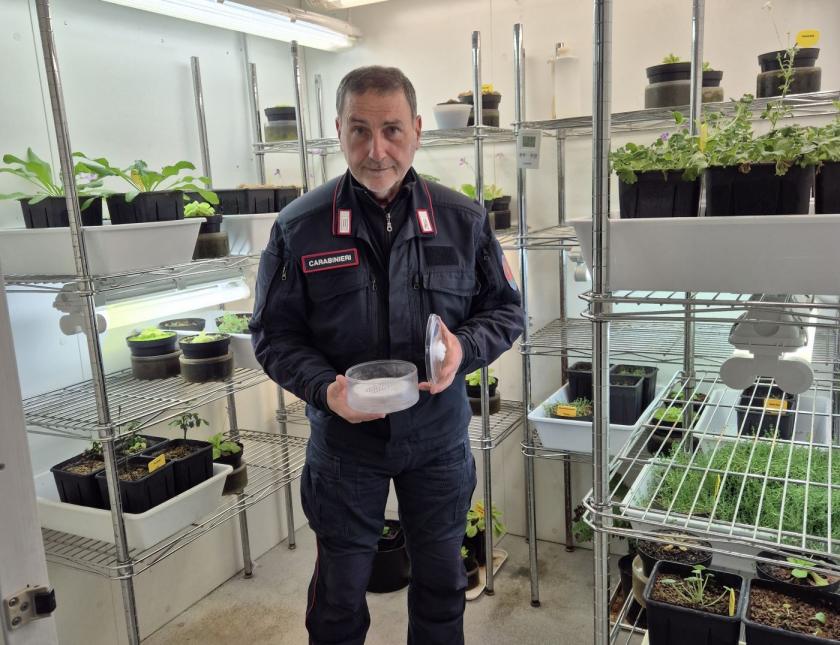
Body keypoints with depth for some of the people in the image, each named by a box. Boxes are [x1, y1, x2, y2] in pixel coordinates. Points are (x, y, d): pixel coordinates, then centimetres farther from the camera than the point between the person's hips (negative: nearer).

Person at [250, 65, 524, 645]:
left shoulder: (463, 220, -5)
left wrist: (464, 348, -18)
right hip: (344, 439, -1)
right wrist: (324, 389, -22)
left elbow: (506, 310, 3)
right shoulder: (299, 227, -9)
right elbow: (274, 334, -4)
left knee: (441, 582, 21)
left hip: (439, 437, 2)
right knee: (340, 594, 17)